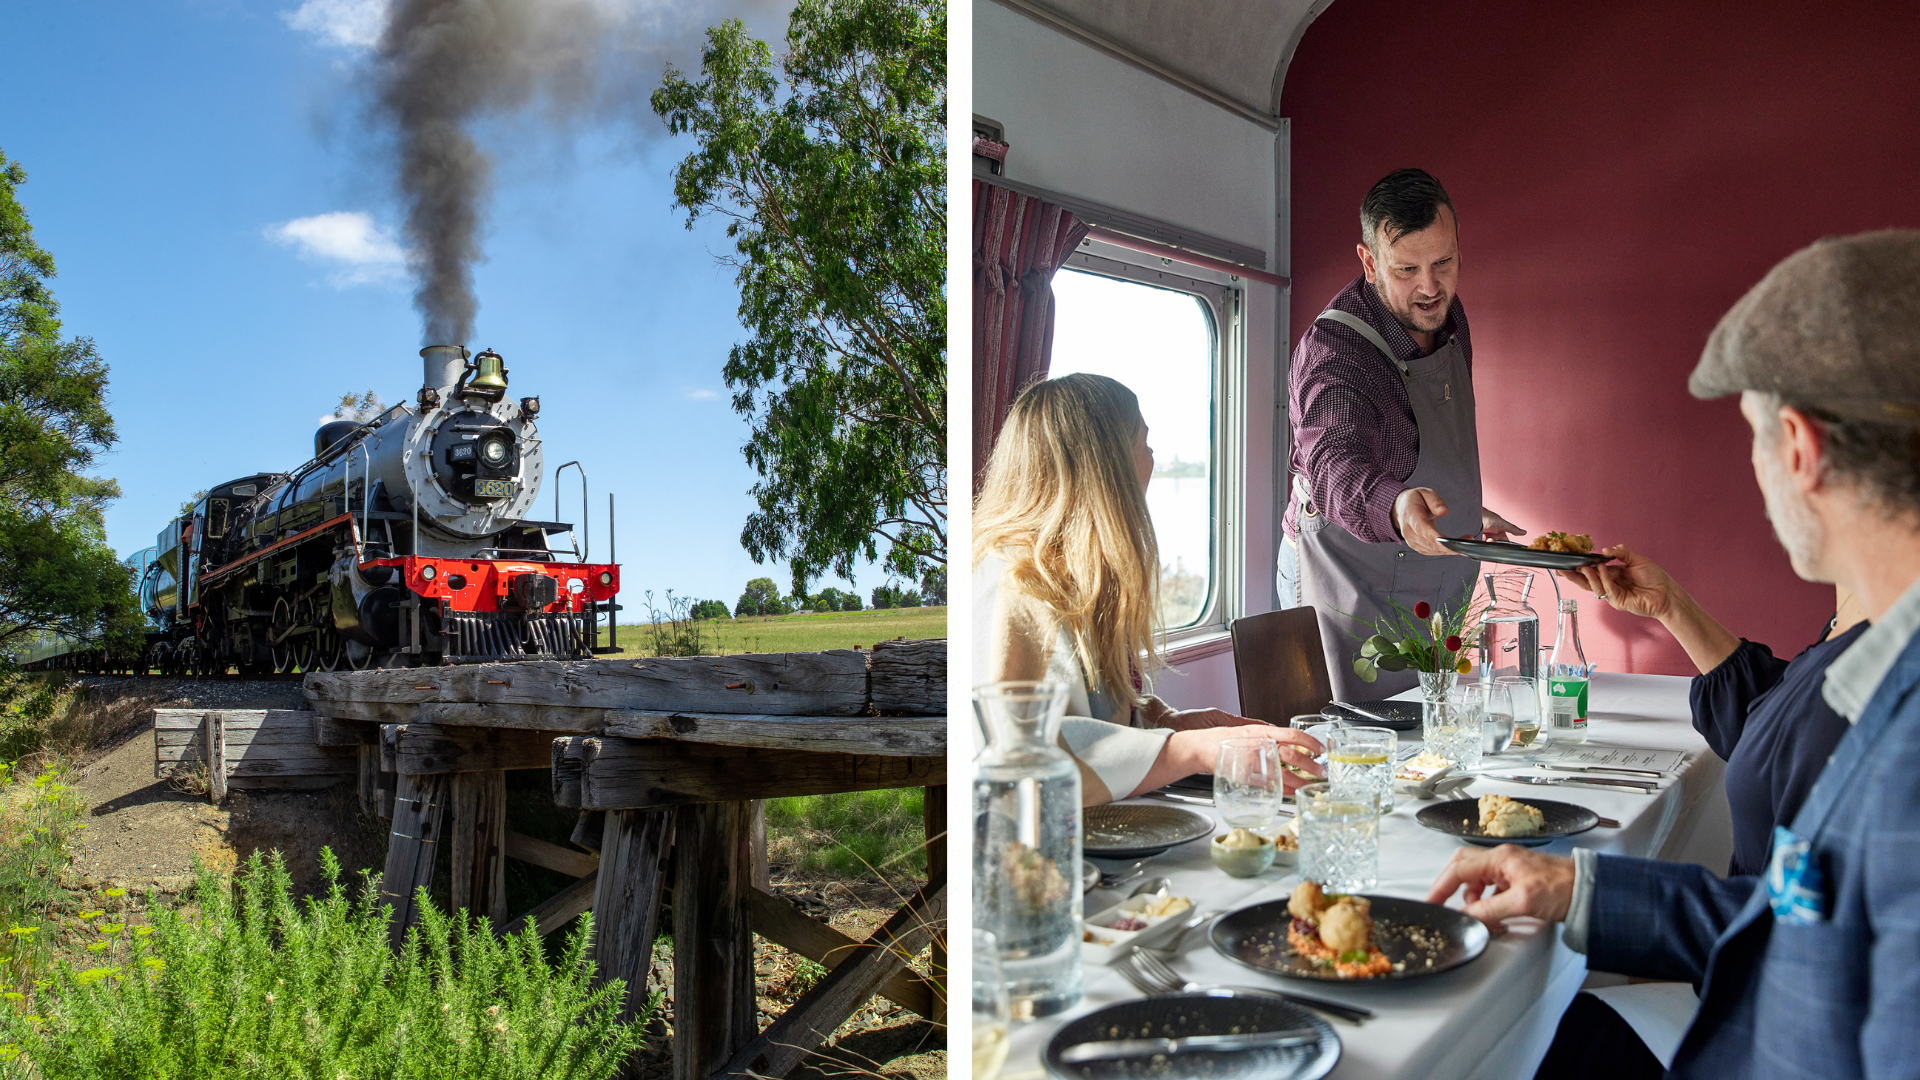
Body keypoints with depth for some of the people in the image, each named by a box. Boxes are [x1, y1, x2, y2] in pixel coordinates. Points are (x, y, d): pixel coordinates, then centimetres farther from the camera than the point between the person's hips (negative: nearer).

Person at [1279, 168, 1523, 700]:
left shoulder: (1447, 315, 1)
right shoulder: (1330, 351, -26)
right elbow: (1334, 465, -44)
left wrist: (1465, 510, 26)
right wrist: (1394, 506, -64)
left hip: (1435, 592, 8)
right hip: (1351, 600, -7)